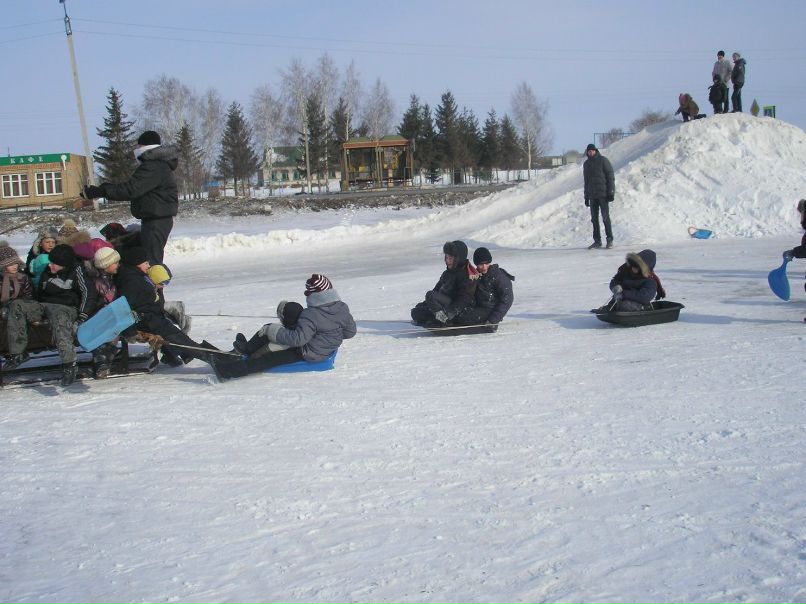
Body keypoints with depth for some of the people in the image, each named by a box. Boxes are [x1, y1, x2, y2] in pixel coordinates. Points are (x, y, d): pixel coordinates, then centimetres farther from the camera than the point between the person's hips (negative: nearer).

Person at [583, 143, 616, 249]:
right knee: (594, 219, 5)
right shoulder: (586, 164, 15)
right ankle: (597, 241, 9)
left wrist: (611, 192, -12)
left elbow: (610, 176, -5)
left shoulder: (603, 160, -2)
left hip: (603, 195, -5)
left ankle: (610, 240, 0)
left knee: (605, 217, -6)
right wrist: (586, 197, 14)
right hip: (592, 196, 5)